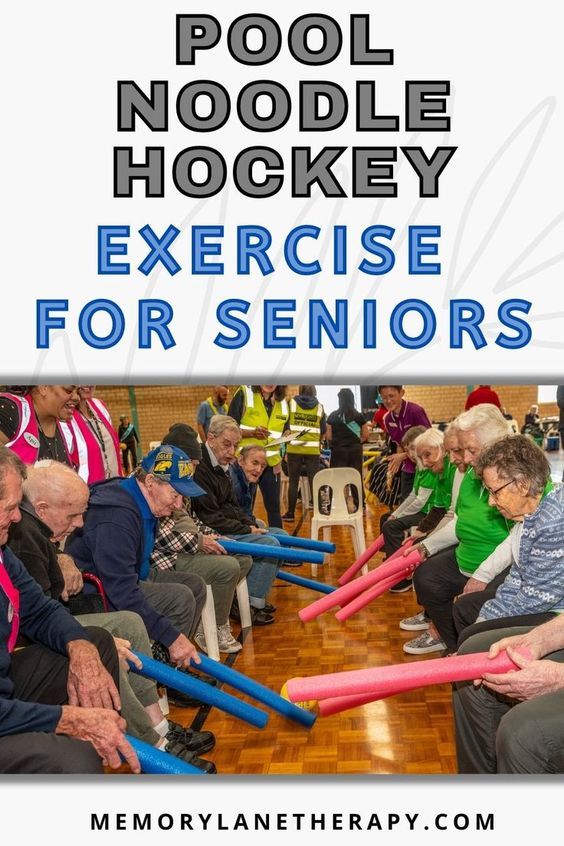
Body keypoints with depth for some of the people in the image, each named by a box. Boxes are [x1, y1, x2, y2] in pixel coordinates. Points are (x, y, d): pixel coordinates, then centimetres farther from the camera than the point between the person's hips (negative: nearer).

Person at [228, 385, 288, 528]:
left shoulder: (283, 403, 8)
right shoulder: (244, 394, -6)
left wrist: (280, 460, 2)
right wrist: (252, 433, -25)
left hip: (271, 463, 4)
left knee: (274, 507, 8)